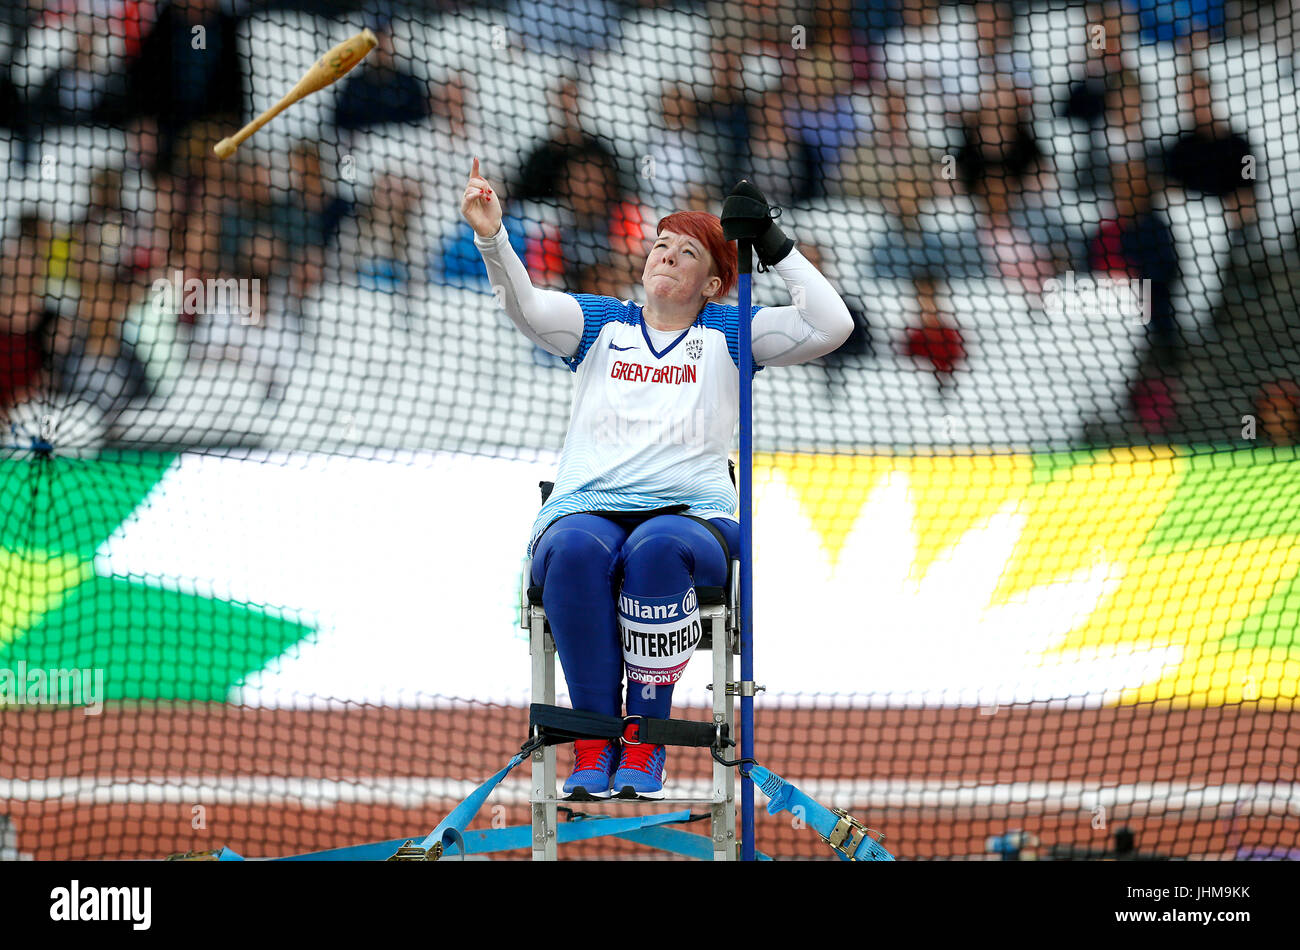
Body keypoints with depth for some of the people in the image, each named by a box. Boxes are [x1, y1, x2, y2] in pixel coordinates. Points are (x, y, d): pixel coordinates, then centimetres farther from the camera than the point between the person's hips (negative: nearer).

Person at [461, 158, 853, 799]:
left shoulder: (728, 333, 18)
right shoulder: (601, 324, 21)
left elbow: (832, 326, 6)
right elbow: (526, 307, 2)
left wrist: (773, 245, 4)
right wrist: (492, 239, -16)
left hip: (691, 513, -1)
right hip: (587, 509, 1)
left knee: (658, 549, -38)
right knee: (576, 551, -37)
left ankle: (644, 744, -31)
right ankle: (594, 741, -32)